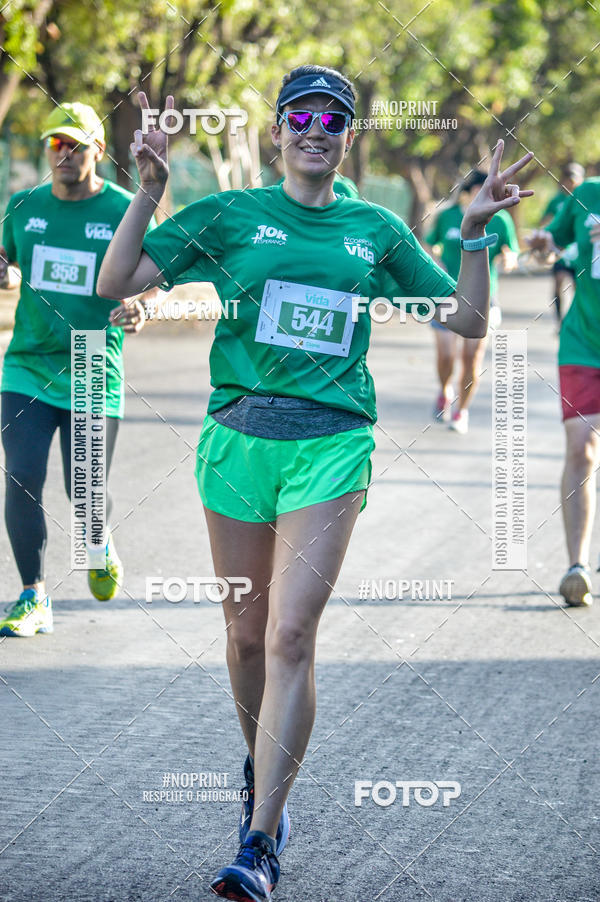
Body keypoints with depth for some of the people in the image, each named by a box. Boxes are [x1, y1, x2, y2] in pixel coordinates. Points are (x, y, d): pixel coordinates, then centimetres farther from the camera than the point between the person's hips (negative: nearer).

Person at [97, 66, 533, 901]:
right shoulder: (230, 215, 6)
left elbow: (467, 321, 16)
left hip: (332, 443, -1)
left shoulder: (378, 229, 10)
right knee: (247, 633, 10)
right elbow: (115, 285, 1)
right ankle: (263, 778, 36)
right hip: (239, 435, 1)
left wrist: (477, 232, 2)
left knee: (291, 635, -13)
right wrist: (150, 194, -11)